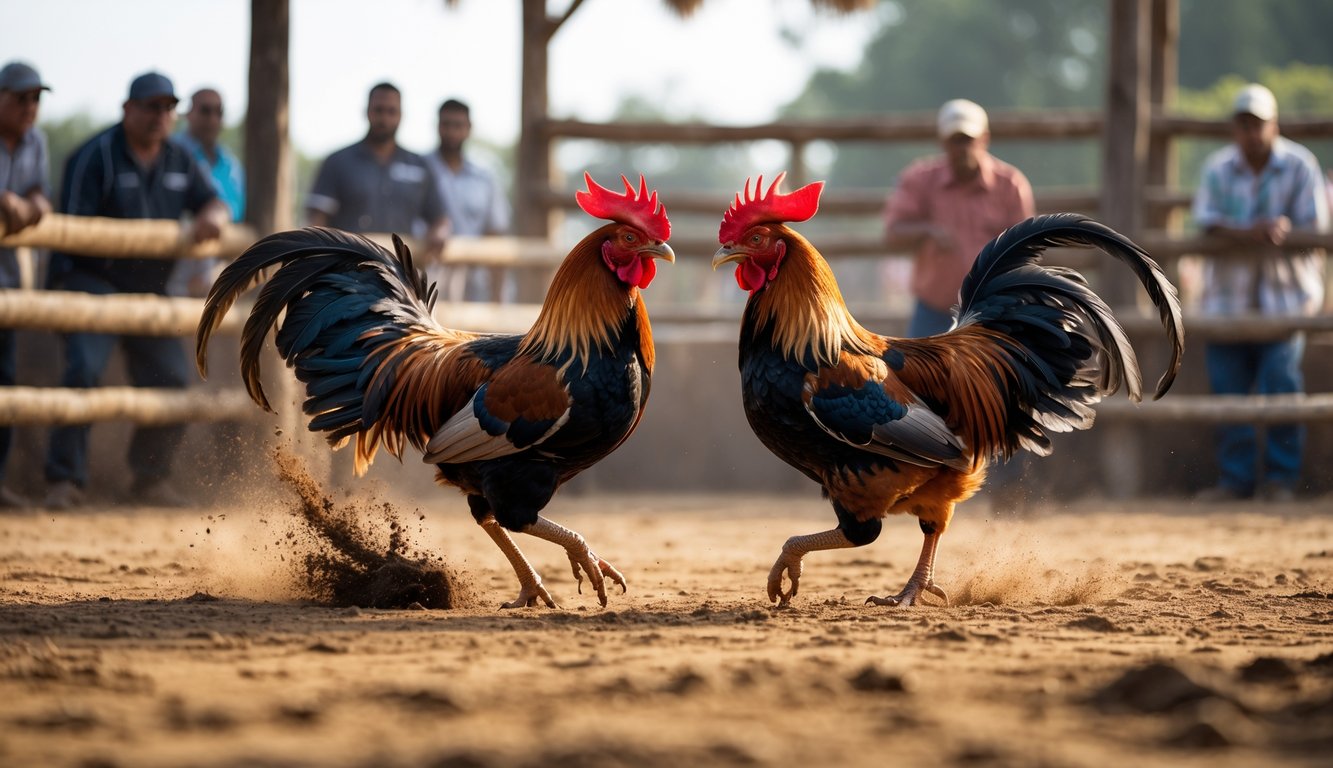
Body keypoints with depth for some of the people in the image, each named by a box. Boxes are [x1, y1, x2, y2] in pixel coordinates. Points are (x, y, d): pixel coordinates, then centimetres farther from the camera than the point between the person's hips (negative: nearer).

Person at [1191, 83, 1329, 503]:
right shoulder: (1218, 167, 3)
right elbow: (1206, 220, -8)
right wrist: (1249, 233, -25)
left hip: (1284, 293, -3)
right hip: (1229, 292, 3)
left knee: (1282, 382, -10)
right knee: (1227, 386, 3)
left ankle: (1281, 478, 0)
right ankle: (1235, 478, 12)